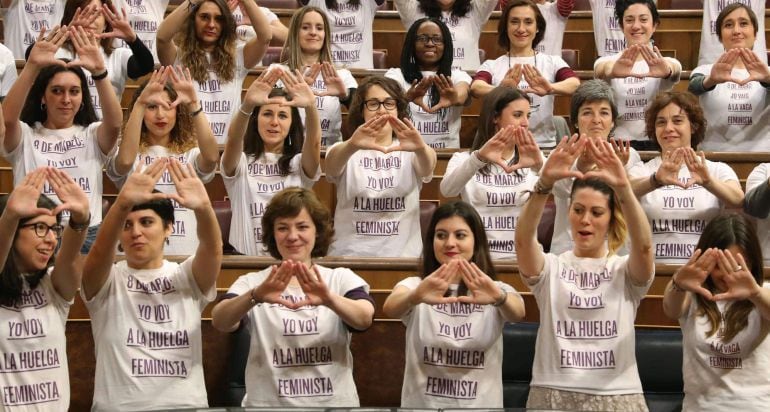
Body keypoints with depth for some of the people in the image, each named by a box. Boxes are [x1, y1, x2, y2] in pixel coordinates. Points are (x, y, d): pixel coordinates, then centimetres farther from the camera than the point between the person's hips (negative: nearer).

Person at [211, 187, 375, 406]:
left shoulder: (341, 279, 1)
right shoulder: (253, 282, 1)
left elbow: (364, 318, -18)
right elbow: (219, 321, -18)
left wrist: (329, 299, -37)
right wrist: (255, 296, -36)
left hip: (334, 402, 0)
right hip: (268, 402, 0)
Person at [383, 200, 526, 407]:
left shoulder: (495, 290, -2)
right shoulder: (416, 286, -4)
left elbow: (517, 312, -23)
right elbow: (390, 308, -24)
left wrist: (499, 298, -44)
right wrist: (415, 297, -45)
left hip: (481, 404, 1)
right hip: (422, 404, -1)